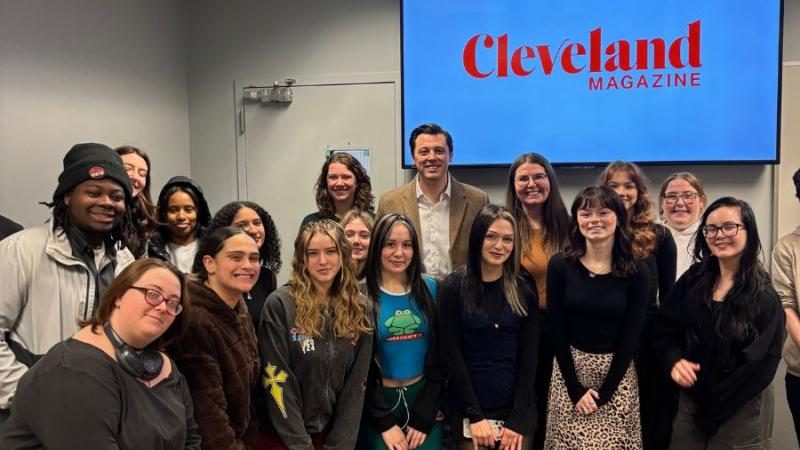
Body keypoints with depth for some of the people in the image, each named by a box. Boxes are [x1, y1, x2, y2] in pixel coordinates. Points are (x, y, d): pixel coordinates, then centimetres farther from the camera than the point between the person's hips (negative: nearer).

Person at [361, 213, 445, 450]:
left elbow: (439, 354, 0)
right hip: (378, 401, -2)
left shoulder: (430, 288, 0)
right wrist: (384, 422, -9)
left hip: (424, 396, 2)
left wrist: (423, 417, -4)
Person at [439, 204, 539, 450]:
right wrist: (475, 415, -11)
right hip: (469, 410, -2)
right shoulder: (454, 286, -6)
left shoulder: (525, 289, 1)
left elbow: (529, 356, -1)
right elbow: (452, 355, -7)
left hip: (518, 409, 2)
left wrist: (518, 419, -8)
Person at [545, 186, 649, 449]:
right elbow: (556, 331, -5)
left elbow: (631, 336, -5)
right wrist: (576, 388, -10)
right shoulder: (560, 266, -6)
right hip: (570, 367, 0)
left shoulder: (636, 271, -6)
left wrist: (604, 392, -10)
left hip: (618, 371, 0)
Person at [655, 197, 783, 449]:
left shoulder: (764, 298, -12)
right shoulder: (693, 280, -2)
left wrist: (711, 413, -11)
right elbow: (664, 328, 3)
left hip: (742, 411, -3)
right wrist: (674, 360, -18)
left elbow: (760, 366, -13)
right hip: (690, 401, 3)